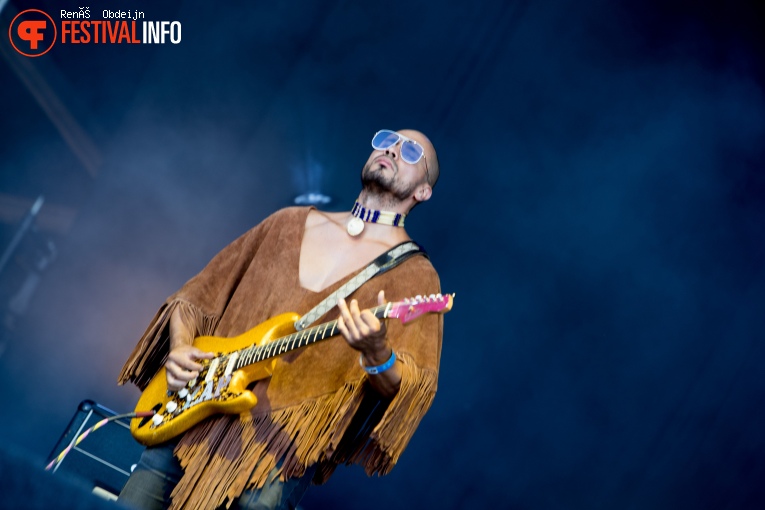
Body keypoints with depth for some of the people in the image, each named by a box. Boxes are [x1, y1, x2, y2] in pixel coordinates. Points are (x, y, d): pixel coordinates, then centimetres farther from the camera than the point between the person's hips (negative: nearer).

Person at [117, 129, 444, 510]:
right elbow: (197, 296, 19)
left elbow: (414, 390, -9)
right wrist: (180, 349, 1)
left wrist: (377, 355, -30)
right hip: (200, 412, 4)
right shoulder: (290, 223, 15)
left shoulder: (415, 274, 2)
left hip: (290, 438, -3)